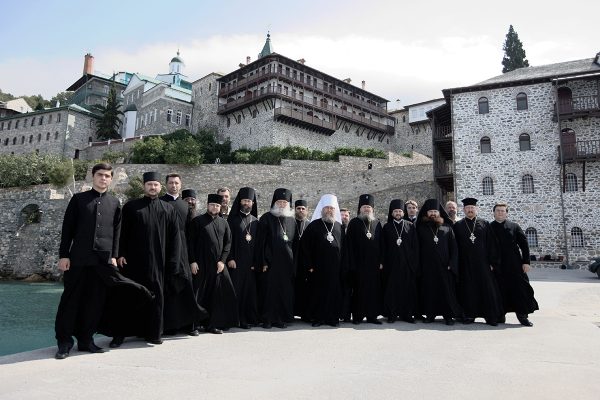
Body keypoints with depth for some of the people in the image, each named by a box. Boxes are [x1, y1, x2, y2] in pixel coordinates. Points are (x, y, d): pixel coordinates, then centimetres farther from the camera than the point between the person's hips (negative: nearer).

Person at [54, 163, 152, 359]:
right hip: (78, 258, -1)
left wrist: (114, 256, 3)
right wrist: (63, 255, -2)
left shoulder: (114, 203, 10)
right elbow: (67, 228, 3)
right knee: (71, 299, 4)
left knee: (95, 301, 5)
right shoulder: (78, 199, 5)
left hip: (103, 259, 2)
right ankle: (64, 341, 14)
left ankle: (86, 339, 16)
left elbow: (116, 232, 10)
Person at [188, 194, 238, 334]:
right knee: (199, 295, 0)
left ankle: (214, 324, 10)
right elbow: (191, 242, -1)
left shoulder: (223, 223, 12)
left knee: (218, 295, 1)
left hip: (218, 264, 3)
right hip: (200, 265, -3)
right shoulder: (197, 221, 2)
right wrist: (192, 261, -8)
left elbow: (228, 242, 9)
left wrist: (222, 260, -2)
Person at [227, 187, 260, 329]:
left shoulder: (256, 221, 13)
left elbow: (259, 242, 10)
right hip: (237, 261, -3)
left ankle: (251, 317, 12)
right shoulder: (233, 219, 4)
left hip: (251, 261, 3)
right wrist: (230, 258, -12)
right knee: (238, 289, -3)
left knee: (251, 289, 3)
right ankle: (238, 319, 3)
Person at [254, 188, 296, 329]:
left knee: (285, 290, 6)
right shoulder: (266, 218, -2)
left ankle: (281, 318, 16)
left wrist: (294, 261, 8)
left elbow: (295, 242, 14)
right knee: (269, 289, 0)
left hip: (287, 262, 4)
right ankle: (267, 319, 10)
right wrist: (263, 262, -11)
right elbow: (260, 242, -5)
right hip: (270, 260, -4)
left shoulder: (291, 220, 11)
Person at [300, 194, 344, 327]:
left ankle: (333, 317, 15)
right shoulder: (314, 225, 1)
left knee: (334, 293, 4)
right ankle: (317, 317, 13)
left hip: (335, 268, 3)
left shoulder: (339, 226, 12)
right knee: (317, 293, 2)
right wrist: (309, 266, -9)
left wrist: (342, 265, 5)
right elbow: (304, 246, -3)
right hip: (318, 268, -3)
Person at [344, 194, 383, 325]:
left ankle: (372, 315, 13)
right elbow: (349, 244, -3)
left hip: (374, 263, 3)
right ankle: (357, 316, 9)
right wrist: (351, 263, -10)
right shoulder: (354, 223, 2)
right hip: (359, 263, -3)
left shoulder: (377, 223, 11)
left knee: (374, 289, 4)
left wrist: (381, 261, 1)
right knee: (359, 289, 1)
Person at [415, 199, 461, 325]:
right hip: (427, 266, 0)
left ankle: (448, 315, 11)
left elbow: (454, 247, 4)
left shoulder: (447, 227, 8)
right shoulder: (421, 228, 7)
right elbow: (417, 247, 4)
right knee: (429, 290, 3)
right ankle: (430, 314, 14)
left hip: (444, 266, 0)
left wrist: (452, 263, -6)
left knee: (446, 290, 1)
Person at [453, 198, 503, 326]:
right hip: (465, 264, 0)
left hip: (483, 263, 0)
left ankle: (491, 316, 11)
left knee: (487, 289, 1)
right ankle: (469, 315, 14)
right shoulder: (458, 226, 6)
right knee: (468, 290, 4)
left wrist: (493, 262, -3)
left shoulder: (484, 224, 7)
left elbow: (491, 244, 4)